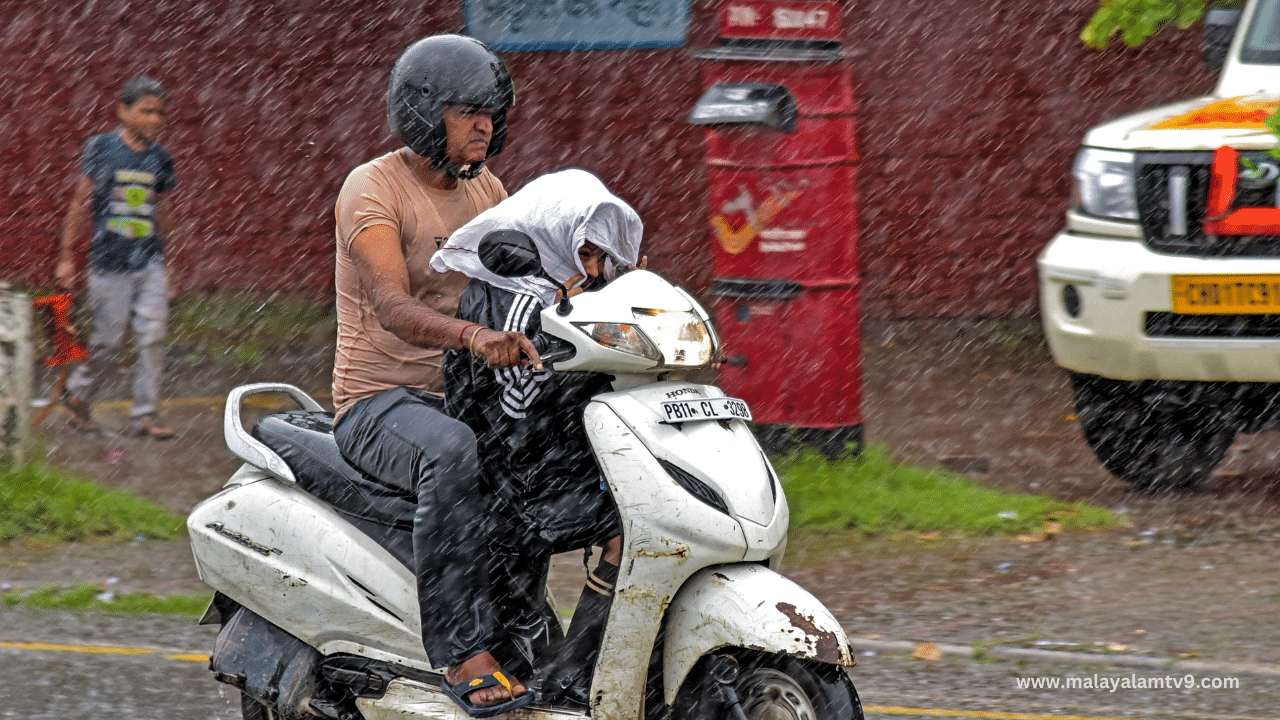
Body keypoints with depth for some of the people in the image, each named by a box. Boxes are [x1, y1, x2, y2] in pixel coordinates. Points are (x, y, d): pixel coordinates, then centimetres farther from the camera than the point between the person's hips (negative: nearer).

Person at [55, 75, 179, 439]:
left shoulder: (160, 158, 9)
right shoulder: (101, 148, -3)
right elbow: (80, 204, 0)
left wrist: (167, 265, 20)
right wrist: (66, 256, -2)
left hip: (149, 263, 4)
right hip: (109, 261, -4)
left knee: (152, 336, -5)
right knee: (109, 340, 1)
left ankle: (145, 415, 2)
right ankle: (77, 392, 27)